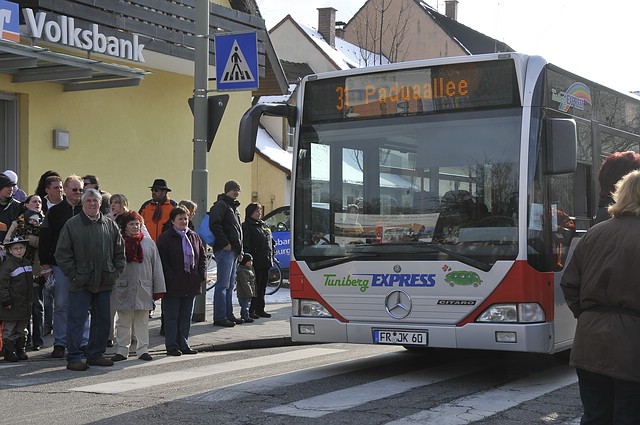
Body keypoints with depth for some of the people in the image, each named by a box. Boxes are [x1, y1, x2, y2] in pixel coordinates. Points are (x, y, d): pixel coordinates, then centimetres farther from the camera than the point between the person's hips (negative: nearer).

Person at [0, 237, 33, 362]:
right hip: (12, 305, -7)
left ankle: (20, 350, 22)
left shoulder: (27, 263, 10)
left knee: (22, 330, 14)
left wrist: (30, 298, 21)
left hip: (25, 304, 7)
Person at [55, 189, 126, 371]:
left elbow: (120, 252, 15)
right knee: (77, 321, -2)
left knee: (102, 320, 10)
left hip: (105, 282, 4)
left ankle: (96, 354, 21)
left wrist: (117, 273, 4)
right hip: (80, 283, -4)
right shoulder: (72, 224, -1)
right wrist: (74, 274, -8)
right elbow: (62, 253, -2)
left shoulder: (110, 225, 10)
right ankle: (74, 358, 3)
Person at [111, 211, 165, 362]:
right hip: (123, 288, -1)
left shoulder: (149, 243, 6)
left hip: (143, 288, 2)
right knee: (123, 321, 6)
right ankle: (121, 350, 14)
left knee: (142, 321, 8)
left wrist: (158, 289, 6)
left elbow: (156, 266, 8)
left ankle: (143, 349, 15)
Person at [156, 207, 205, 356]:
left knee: (186, 316, 11)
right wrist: (171, 278, -17)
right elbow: (163, 261, -11)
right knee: (172, 316, 0)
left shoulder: (194, 237, 12)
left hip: (191, 283, 6)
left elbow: (202, 256, 16)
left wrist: (201, 274, 3)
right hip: (173, 285, -6)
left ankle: (183, 344, 19)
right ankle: (172, 346, 6)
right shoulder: (165, 238, -6)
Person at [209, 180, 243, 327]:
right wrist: (225, 243, -20)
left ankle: (228, 315, 19)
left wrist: (240, 251, 22)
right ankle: (219, 317, -8)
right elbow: (214, 225, -19)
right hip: (225, 250, -10)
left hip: (233, 252, 10)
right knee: (223, 285, -9)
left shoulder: (233, 207, 24)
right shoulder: (220, 205, -6)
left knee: (230, 285, 13)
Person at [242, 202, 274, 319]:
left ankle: (260, 309, 19)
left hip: (265, 262, 8)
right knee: (254, 287, -6)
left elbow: (270, 242, 25)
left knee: (262, 287, 12)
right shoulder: (247, 226, -6)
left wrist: (271, 257, 17)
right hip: (255, 263, -8)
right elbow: (245, 245, -13)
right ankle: (250, 310, -1)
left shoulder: (264, 225, 20)